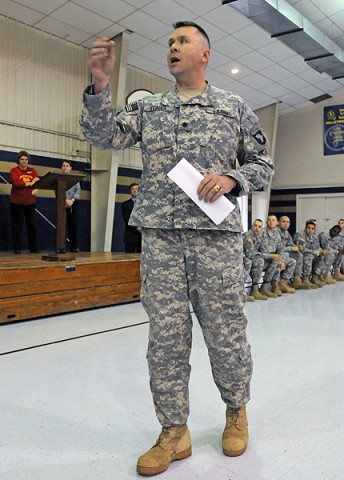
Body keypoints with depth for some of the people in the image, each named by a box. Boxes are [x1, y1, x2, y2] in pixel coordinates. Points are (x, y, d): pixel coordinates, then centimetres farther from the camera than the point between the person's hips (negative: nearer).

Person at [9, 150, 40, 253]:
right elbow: (16, 183, -15)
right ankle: (17, 248, 5)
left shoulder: (32, 170, 13)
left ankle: (34, 248, 10)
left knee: (31, 225, 5)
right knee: (17, 225, -1)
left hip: (30, 201, 4)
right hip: (17, 202, -4)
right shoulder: (14, 171, 1)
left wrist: (35, 188, -21)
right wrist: (29, 183, -21)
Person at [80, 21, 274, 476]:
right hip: (159, 234, 2)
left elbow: (262, 164, 11)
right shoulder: (147, 106, 17)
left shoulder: (234, 107, 12)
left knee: (226, 330, 5)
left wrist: (231, 178, -8)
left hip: (217, 233, -1)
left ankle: (236, 410, 32)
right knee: (166, 333, 3)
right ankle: (174, 431, 20)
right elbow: (104, 136, 6)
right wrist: (100, 84, -7)